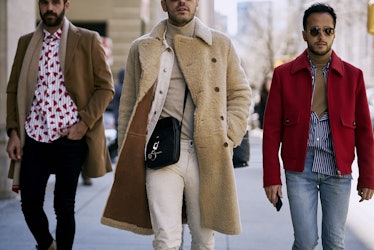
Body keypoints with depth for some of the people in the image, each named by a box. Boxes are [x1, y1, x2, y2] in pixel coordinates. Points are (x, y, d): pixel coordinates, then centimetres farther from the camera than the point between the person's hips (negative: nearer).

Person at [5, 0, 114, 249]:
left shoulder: (88, 40, 1)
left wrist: (84, 123, -11)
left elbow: (106, 86, -1)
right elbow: (14, 89, 14)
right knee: (30, 203, 4)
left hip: (70, 136, -3)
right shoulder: (26, 42, 12)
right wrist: (13, 131, 4)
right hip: (33, 136, 3)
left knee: (64, 206, 1)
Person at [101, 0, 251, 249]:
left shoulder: (220, 44, 10)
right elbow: (128, 104, 12)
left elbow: (240, 93, 14)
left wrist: (228, 139, 2)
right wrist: (127, 158, 5)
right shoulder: (142, 49, 10)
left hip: (205, 155, 1)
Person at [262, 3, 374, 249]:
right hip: (300, 169, -1)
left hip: (338, 171, 1)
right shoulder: (283, 74, 0)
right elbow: (271, 130, 0)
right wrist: (272, 177, -3)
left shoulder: (353, 75, 3)